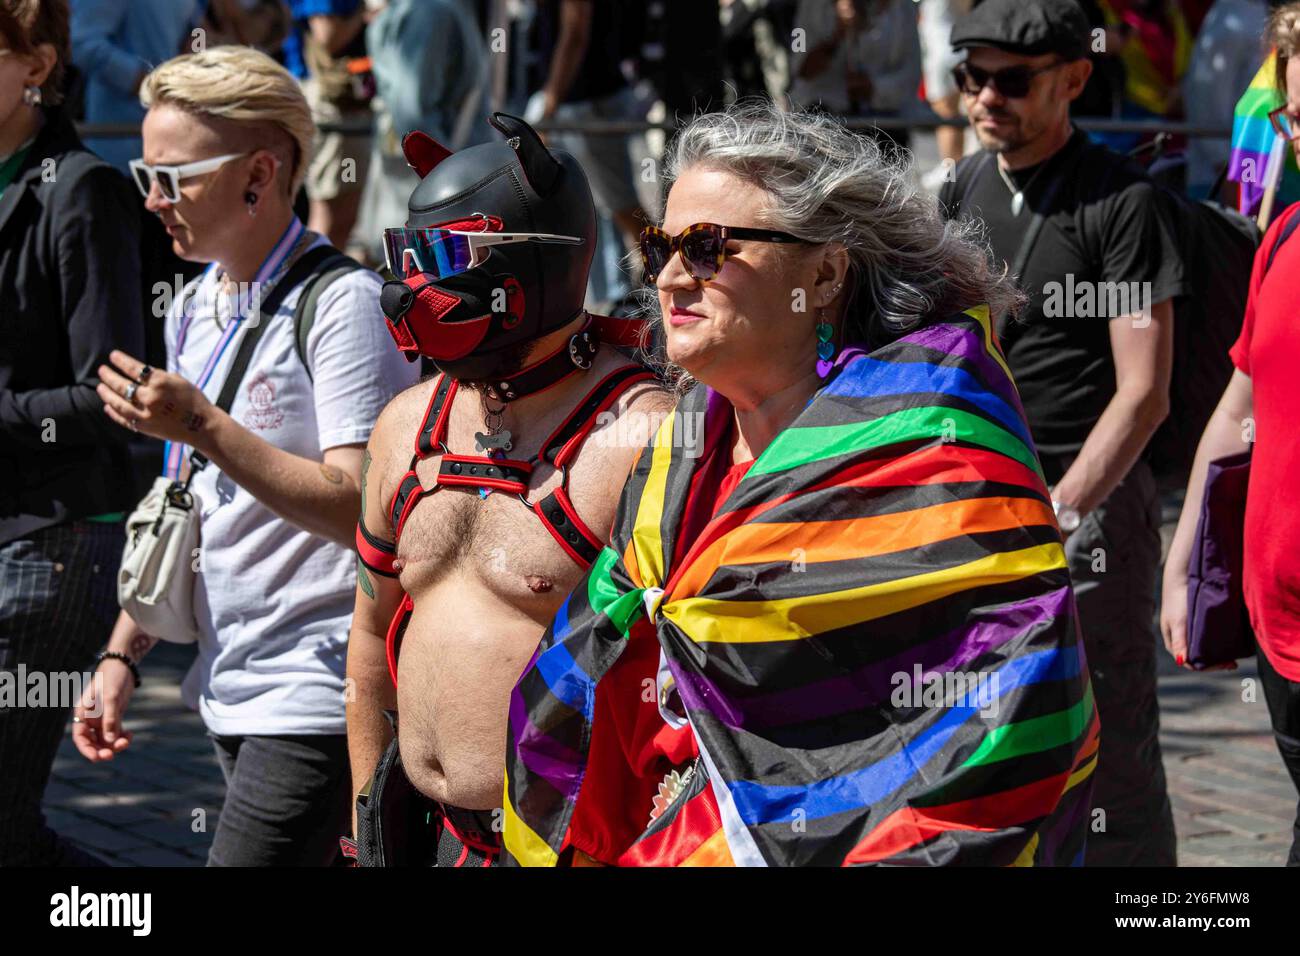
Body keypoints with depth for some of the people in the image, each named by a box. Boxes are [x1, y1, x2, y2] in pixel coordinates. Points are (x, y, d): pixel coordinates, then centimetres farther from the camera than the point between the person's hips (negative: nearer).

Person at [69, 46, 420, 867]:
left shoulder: (342, 302, -12)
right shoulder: (194, 310, 14)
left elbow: (360, 512, -20)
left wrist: (202, 427, -23)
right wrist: (124, 655, 15)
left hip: (314, 700, -8)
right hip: (230, 690, 8)